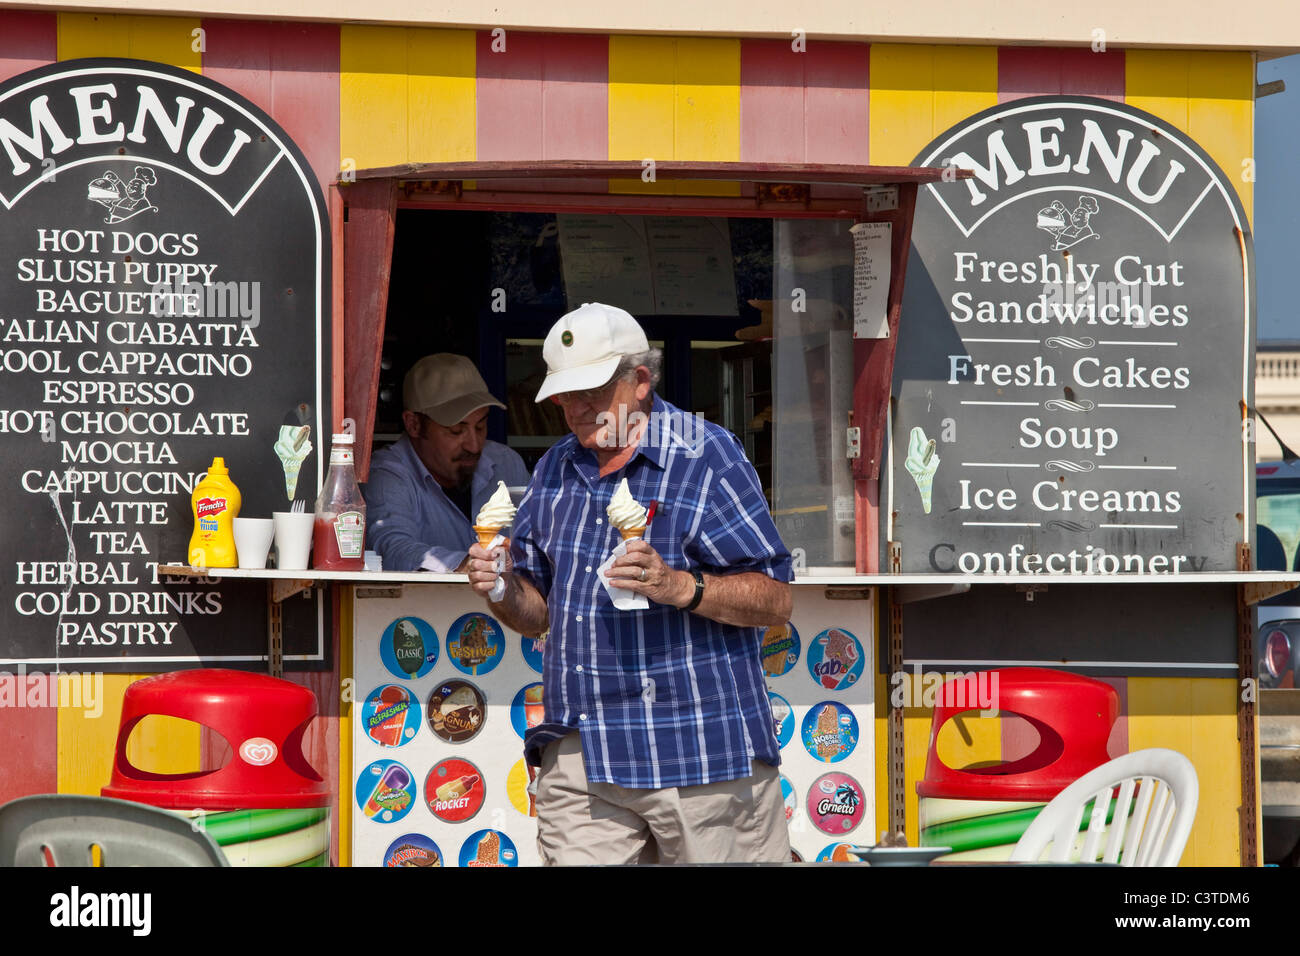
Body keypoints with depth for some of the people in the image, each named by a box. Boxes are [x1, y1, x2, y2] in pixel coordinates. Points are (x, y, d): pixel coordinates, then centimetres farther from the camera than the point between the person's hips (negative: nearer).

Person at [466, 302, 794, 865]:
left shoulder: (706, 456, -4)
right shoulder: (556, 470, 15)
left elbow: (774, 603, -8)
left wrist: (679, 587, -24)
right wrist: (503, 591, -3)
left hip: (703, 755, -5)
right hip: (580, 755, 5)